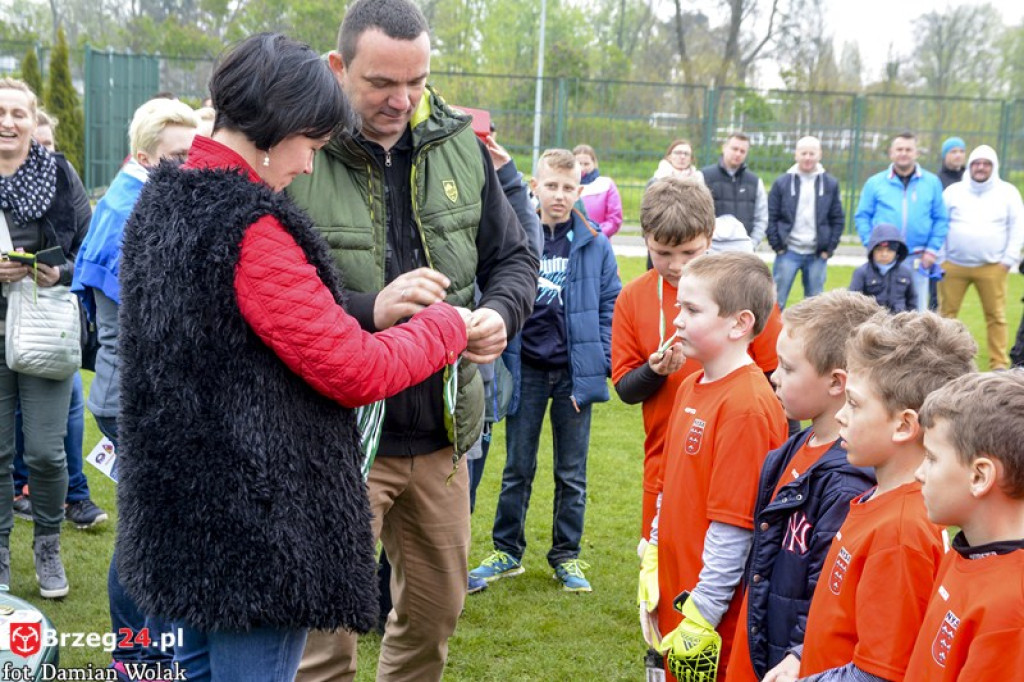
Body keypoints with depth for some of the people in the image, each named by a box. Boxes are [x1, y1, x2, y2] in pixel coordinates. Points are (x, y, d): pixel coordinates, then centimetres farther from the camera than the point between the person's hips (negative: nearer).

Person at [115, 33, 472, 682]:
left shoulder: (162, 201, 7)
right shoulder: (249, 227, -22)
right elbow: (354, 372, -20)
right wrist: (447, 325, -4)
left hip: (180, 510, 9)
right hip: (257, 522, -9)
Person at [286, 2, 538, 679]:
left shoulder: (460, 145, 2)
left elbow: (514, 256, 12)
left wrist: (501, 313, -10)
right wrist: (367, 310, -28)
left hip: (440, 433, 5)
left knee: (437, 611, 21)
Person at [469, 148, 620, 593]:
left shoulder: (594, 245, -1)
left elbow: (611, 306, 4)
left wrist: (601, 363, -4)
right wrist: (503, 362, -6)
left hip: (574, 371, 1)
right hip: (527, 370, 0)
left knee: (572, 473, 11)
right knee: (517, 469, 10)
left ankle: (566, 556, 25)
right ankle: (507, 551, 25)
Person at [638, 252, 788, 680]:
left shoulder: (747, 407, -20)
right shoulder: (691, 387, 7)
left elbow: (733, 527, -20)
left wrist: (701, 615, -17)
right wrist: (651, 574, 11)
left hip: (716, 615, -8)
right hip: (675, 593, 8)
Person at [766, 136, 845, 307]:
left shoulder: (831, 184, 7)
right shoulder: (782, 183, 2)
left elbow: (838, 219, 8)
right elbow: (771, 217, 2)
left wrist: (829, 248, 0)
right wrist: (777, 246, -5)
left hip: (817, 254, 2)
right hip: (788, 252, -1)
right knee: (776, 300, -3)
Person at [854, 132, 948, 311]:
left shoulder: (932, 183, 6)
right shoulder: (874, 183, 5)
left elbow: (941, 220, 7)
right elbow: (862, 217, 5)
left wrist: (932, 249, -3)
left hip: (917, 261, 1)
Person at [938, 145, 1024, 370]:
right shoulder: (953, 191, 9)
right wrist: (939, 258, 0)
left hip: (992, 267, -1)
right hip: (954, 265, 1)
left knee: (996, 316, -2)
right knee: (946, 314, 0)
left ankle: (1000, 364, 4)